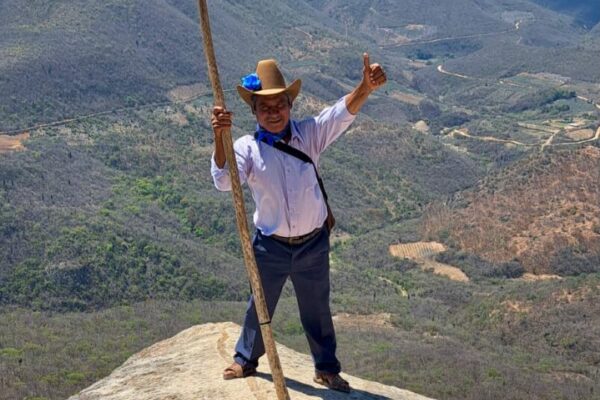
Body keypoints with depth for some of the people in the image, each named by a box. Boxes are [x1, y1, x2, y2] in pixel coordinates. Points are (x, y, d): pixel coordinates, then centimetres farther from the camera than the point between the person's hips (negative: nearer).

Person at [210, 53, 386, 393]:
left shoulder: (310, 134, -10)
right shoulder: (247, 148, -15)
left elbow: (343, 113, -24)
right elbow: (224, 181, -30)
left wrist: (366, 88, -45)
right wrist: (220, 137, -46)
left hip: (314, 244, 1)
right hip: (271, 247, -1)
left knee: (317, 309, 19)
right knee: (260, 307, 21)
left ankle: (327, 368, 40)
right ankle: (246, 359, 46)